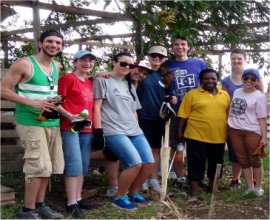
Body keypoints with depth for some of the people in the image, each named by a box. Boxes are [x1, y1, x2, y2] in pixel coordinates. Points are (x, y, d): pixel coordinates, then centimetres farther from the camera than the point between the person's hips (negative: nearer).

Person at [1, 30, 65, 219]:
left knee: (48, 167, 11)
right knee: (40, 166, -11)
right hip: (31, 123, -7)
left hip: (53, 123, 8)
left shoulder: (57, 67, 12)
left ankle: (40, 204, 25)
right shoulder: (24, 64, -9)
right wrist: (33, 103, -21)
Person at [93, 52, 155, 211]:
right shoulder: (103, 80, 1)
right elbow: (96, 107, -6)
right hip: (114, 132, -8)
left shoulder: (129, 86, 23)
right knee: (136, 163, -21)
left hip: (134, 131, 8)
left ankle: (133, 193, 21)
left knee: (149, 163, -1)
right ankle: (120, 198, 0)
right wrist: (98, 131, -13)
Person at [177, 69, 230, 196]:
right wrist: (180, 131, -5)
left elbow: (228, 115, 13)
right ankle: (194, 188, 12)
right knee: (196, 162, 2)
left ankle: (212, 185, 32)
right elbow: (184, 115, -3)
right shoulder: (192, 94, -3)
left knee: (215, 163, 15)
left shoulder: (225, 95, 8)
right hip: (196, 136, -4)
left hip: (219, 137, 4)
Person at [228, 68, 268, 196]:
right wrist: (229, 125, 16)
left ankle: (258, 187, 19)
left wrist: (264, 136, -13)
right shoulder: (236, 92, 11)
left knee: (255, 160, 6)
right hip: (235, 131, 5)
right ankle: (250, 187, 19)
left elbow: (262, 118, -8)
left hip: (252, 132, -5)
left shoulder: (259, 96, -6)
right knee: (243, 160, 10)